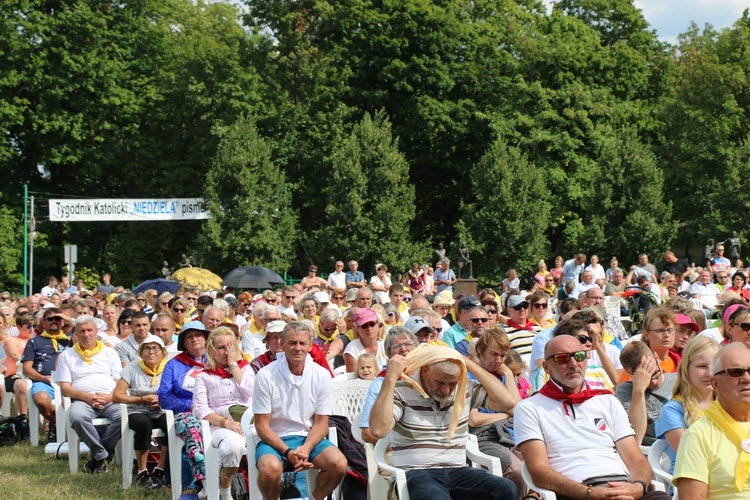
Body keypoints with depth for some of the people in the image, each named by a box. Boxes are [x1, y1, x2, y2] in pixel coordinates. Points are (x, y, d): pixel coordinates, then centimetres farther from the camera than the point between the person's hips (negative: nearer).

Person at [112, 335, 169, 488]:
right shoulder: (132, 369, 4)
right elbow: (116, 396, -2)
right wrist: (143, 399, -6)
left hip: (163, 412, 1)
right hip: (138, 412, -1)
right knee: (143, 424, -37)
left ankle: (159, 471, -18)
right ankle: (142, 473, -22)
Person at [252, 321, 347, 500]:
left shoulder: (322, 375, -1)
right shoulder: (266, 376, -10)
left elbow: (321, 423, 1)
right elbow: (262, 425, -8)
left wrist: (306, 448, -19)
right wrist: (287, 452, -22)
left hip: (309, 438, 3)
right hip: (274, 439, -3)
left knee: (339, 464, -25)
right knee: (270, 469, -35)